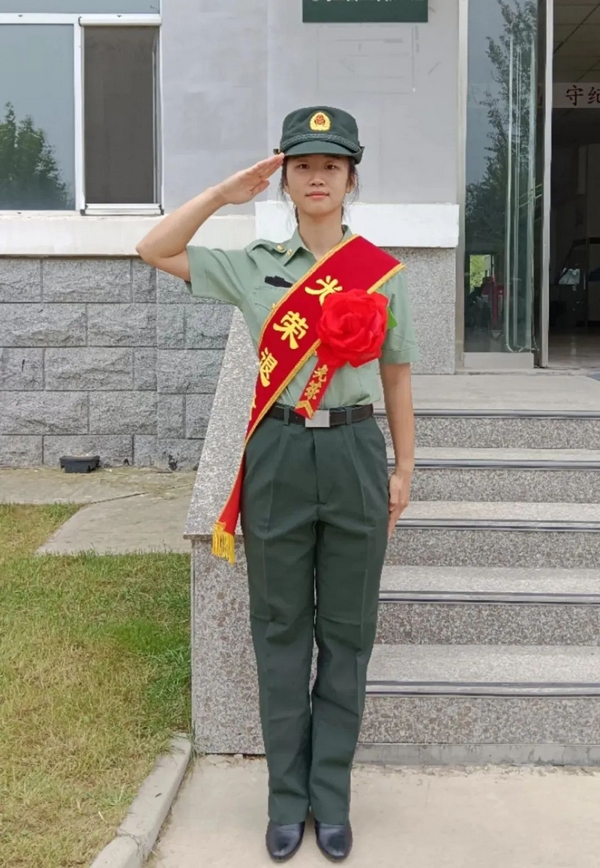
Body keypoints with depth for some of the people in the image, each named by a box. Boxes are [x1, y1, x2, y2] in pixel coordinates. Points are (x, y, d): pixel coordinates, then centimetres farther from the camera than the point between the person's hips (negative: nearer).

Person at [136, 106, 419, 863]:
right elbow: (153, 249, 5)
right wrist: (225, 193, 0)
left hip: (355, 454, 0)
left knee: (346, 630, 7)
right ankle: (288, 797, 20)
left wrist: (403, 470, 5)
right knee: (280, 628, 7)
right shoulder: (253, 266, 4)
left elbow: (396, 378, 7)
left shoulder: (383, 273, 3)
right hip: (279, 456, 1)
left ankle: (332, 798, 20)